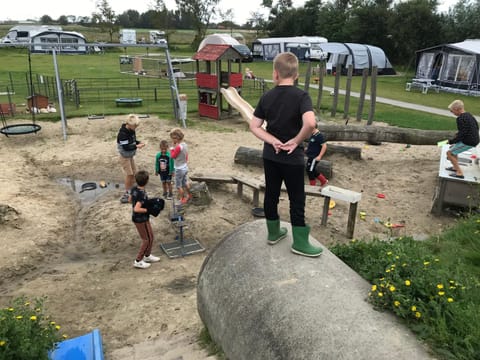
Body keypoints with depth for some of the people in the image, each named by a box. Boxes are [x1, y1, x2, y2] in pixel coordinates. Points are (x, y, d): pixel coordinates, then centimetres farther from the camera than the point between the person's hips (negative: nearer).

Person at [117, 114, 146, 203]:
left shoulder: (131, 130, -1)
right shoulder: (122, 133, -25)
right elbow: (126, 147, -27)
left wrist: (138, 142, -6)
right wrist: (136, 146, -27)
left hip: (131, 155, 8)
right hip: (125, 156, -8)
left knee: (134, 173, 12)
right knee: (129, 174, -8)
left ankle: (130, 191, 25)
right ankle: (126, 193, 5)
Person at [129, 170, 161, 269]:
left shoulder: (134, 188, -4)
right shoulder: (142, 195, -30)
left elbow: (130, 199, 13)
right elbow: (136, 209, -36)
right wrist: (148, 209, -23)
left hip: (136, 218, 9)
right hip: (141, 220, -9)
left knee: (150, 236, 22)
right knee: (147, 240, 7)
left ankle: (147, 256, 38)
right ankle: (138, 261, 17)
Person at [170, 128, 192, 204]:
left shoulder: (178, 147, -27)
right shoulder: (185, 144, -1)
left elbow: (173, 156, -16)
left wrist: (173, 147, -11)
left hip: (179, 169, -8)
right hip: (185, 167, 8)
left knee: (178, 185, 8)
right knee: (185, 182, 25)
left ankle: (181, 199, 19)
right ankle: (189, 195, 40)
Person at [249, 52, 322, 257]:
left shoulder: (267, 97, 0)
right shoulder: (301, 96, -14)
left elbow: (254, 126, -2)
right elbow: (310, 123, -31)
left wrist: (273, 141, -8)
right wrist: (296, 141, -16)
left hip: (270, 156, 5)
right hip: (292, 158, -4)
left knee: (271, 194, 16)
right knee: (296, 200, 6)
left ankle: (273, 232, 32)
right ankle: (300, 243, 16)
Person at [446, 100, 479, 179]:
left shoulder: (461, 119, -21)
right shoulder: (469, 115, 9)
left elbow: (461, 134, -24)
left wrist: (451, 141, -11)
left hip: (468, 142, -10)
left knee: (449, 153, -5)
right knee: (453, 147, 28)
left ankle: (459, 173, -5)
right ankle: (455, 167, 35)